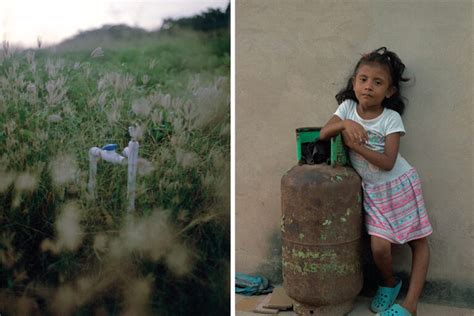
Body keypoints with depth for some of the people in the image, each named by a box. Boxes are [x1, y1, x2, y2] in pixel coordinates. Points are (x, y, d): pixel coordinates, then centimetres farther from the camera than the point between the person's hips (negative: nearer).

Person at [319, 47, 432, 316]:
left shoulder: (391, 118, -14)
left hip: (400, 185, -1)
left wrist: (356, 144, -28)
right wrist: (345, 124, -31)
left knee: (419, 243, 0)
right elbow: (324, 134, -13)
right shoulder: (348, 107, -4)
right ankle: (390, 283, 20)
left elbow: (387, 162, -21)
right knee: (379, 246, -10)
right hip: (373, 191, 2)